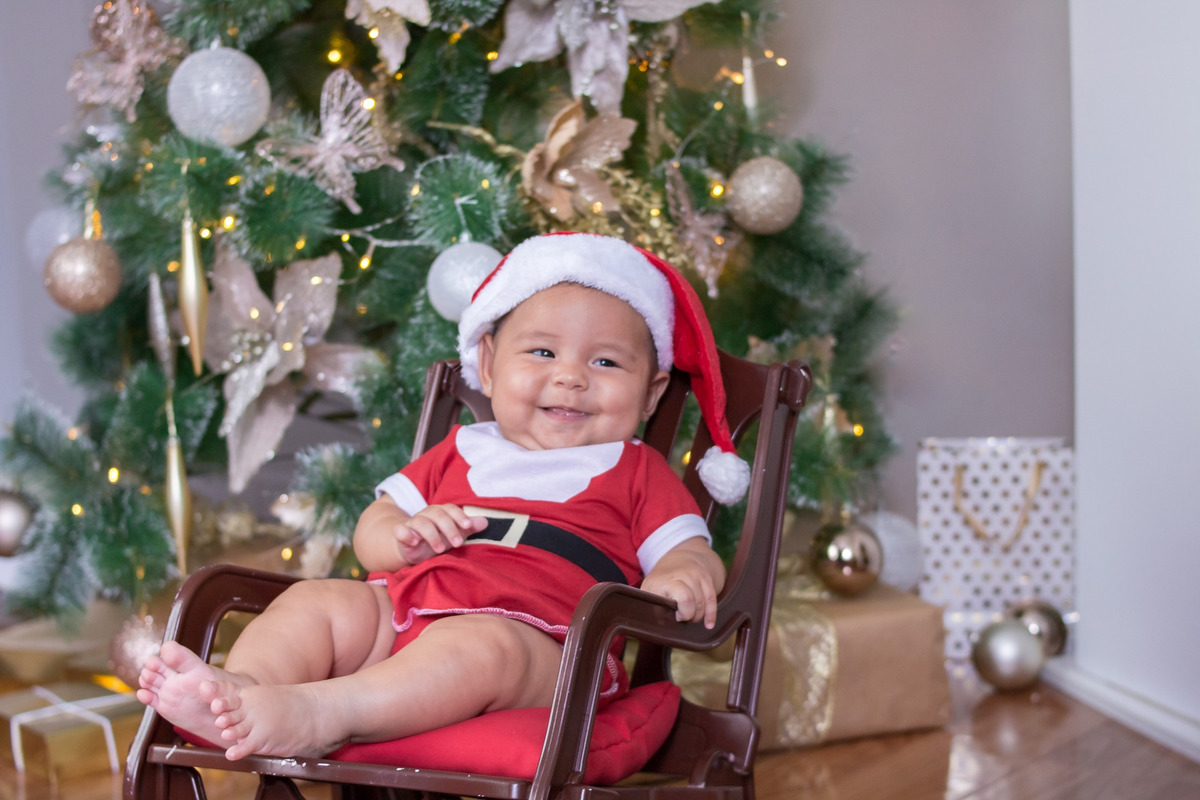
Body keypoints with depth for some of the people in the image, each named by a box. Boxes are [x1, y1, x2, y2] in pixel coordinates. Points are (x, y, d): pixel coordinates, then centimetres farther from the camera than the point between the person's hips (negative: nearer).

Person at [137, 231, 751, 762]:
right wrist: (403, 536, 1)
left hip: (533, 638, -5)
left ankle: (315, 714, -57)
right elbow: (372, 529, 27)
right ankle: (239, 687, -43)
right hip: (402, 608, 5)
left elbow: (690, 552, 12)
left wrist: (681, 577, -15)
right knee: (315, 600, -17)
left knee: (480, 645, -38)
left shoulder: (636, 472, 22)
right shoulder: (460, 453, 29)